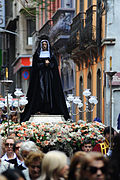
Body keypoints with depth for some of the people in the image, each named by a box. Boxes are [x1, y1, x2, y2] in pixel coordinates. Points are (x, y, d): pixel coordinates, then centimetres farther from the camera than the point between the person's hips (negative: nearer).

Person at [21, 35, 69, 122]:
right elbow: (36, 65, -1)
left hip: (49, 75, 2)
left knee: (49, 90, -6)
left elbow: (55, 65, 6)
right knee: (40, 91, -11)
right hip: (40, 75, -2)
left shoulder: (51, 54, 14)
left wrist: (49, 64, -13)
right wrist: (44, 64, -12)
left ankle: (49, 109, -8)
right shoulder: (37, 54, 9)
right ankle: (39, 109, -15)